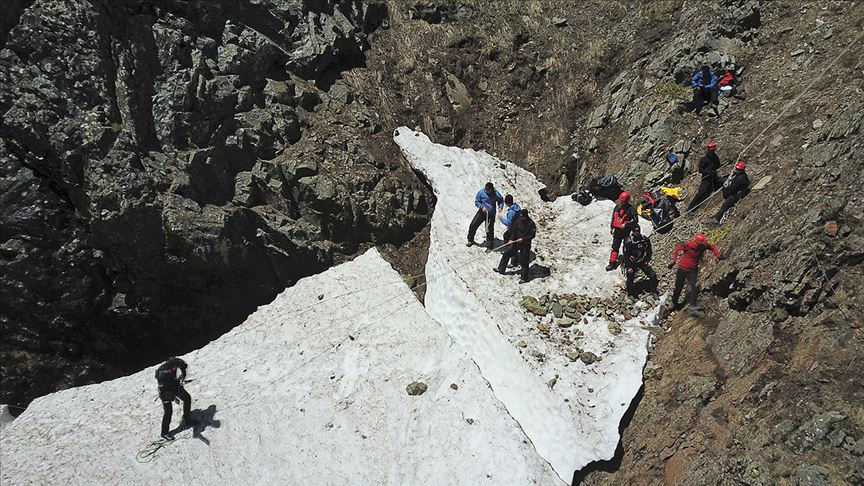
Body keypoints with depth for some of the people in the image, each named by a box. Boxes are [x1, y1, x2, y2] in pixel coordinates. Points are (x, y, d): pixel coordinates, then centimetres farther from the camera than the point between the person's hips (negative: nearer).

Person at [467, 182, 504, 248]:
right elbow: (477, 201, -2)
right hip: (482, 212, 1)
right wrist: (482, 207, -19)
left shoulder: (496, 194, -13)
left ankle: (489, 242, 29)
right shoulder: (481, 192, -13)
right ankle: (470, 240, 19)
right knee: (473, 225, -2)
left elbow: (501, 201, 6)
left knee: (489, 229, 6)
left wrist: (500, 207, -14)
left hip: (491, 214, -1)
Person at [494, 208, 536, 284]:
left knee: (523, 261, 0)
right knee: (506, 253, 10)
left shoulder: (531, 223, -16)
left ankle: (524, 277, 13)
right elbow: (514, 231, 3)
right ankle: (501, 269, 26)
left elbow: (532, 235, -12)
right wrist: (511, 239, -10)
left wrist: (523, 239, -20)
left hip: (525, 244, -6)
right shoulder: (518, 221, -3)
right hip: (516, 242, 6)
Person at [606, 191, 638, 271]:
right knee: (615, 247, 4)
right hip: (617, 230, 5)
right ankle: (613, 262, 8)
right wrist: (611, 227, 17)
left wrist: (626, 224, -25)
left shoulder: (631, 209, -14)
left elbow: (636, 220, -14)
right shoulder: (617, 206, 4)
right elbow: (613, 217, 18)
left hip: (625, 231, -5)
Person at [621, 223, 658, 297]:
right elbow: (626, 255, -15)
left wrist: (647, 261, 3)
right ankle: (631, 295, 25)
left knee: (653, 276, -4)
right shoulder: (628, 242, -18)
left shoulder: (645, 240, -5)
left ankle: (653, 291, 16)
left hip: (642, 262, 4)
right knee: (630, 279, 1)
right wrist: (628, 267, -16)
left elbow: (649, 252, 10)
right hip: (632, 263, -3)